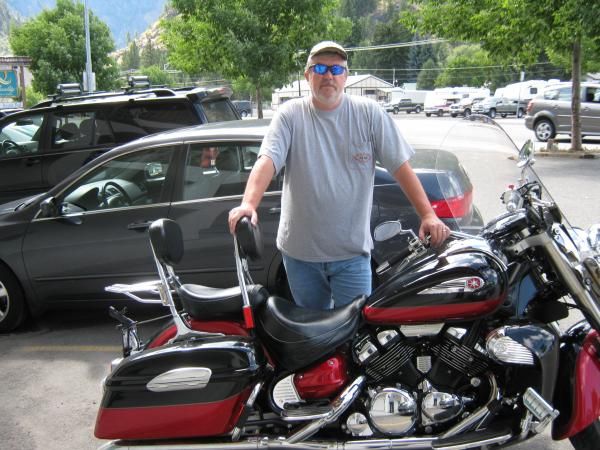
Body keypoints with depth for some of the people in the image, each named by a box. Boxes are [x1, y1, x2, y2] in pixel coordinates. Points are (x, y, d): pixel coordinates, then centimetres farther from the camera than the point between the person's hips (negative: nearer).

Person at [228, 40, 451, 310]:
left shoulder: (369, 113, -1)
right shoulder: (290, 115, -1)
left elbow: (400, 166, -2)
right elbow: (267, 162, -15)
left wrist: (427, 214, -11)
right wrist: (248, 203, -33)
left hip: (352, 252, -1)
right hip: (299, 251, 1)